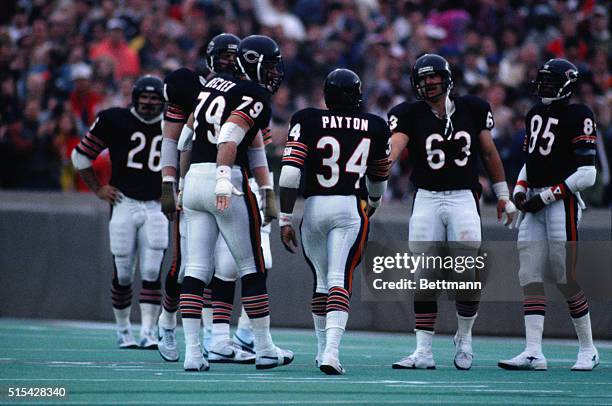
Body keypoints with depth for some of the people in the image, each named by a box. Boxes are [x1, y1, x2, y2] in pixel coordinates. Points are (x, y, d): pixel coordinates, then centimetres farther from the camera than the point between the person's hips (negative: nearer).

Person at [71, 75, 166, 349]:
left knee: (152, 273, -8)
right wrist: (98, 189, 4)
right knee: (123, 274, 3)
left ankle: (148, 332, -7)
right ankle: (123, 331, 18)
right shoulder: (115, 121, -1)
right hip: (123, 203, -1)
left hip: (156, 207, 1)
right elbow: (81, 156, 7)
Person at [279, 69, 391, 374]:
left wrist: (285, 220, -4)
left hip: (314, 207, 1)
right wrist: (374, 202, 45)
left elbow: (290, 173, -7)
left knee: (322, 280, 18)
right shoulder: (374, 127, 8)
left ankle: (323, 349, 28)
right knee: (340, 281, -8)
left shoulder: (307, 121, 2)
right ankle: (331, 351, -27)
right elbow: (378, 177, 24)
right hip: (351, 208, -1)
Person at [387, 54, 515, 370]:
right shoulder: (410, 115, -1)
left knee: (467, 274, -11)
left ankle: (464, 338, 12)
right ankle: (423, 351, 1)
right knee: (423, 278, -4)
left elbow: (489, 152, 16)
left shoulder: (471, 109, 5)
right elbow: (393, 148, -18)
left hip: (463, 198, 0)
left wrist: (503, 195, 19)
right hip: (427, 199, 0)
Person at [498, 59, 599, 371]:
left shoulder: (578, 116, -8)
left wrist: (546, 196, -14)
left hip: (562, 202, -7)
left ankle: (588, 350, 11)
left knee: (567, 279, -4)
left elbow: (586, 175, -12)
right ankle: (533, 353, -3)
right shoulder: (535, 114, 16)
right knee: (530, 277, -1)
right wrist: (520, 190, 8)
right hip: (536, 203, 7)